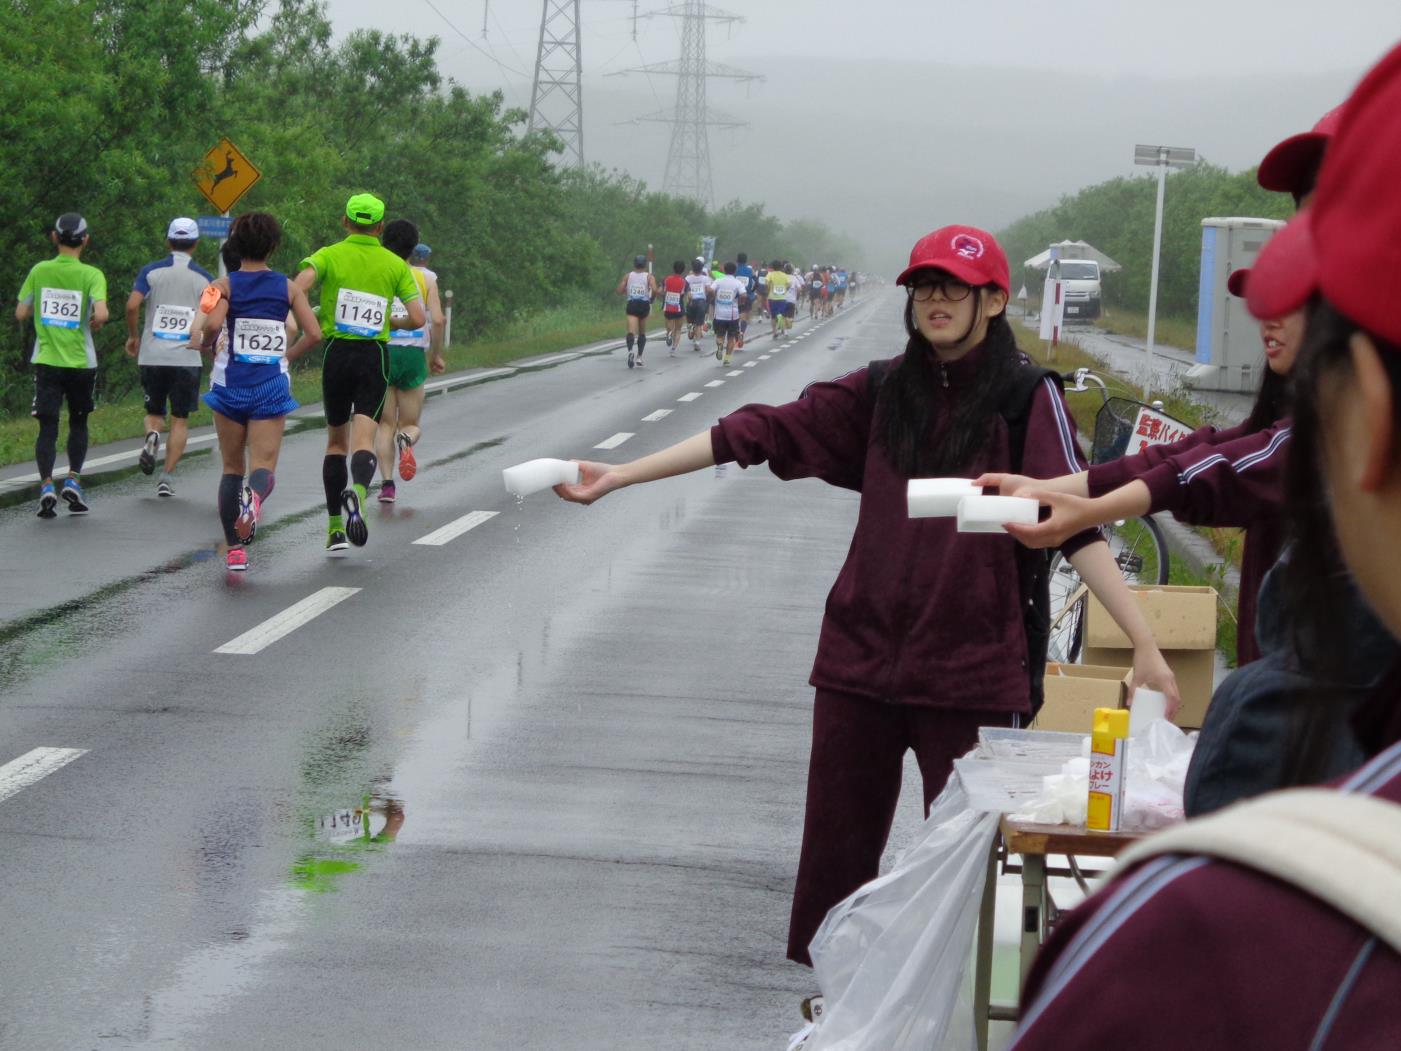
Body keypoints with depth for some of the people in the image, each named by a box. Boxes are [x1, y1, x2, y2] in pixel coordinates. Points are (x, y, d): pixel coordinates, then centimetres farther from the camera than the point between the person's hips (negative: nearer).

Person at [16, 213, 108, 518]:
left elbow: (21, 315, 3)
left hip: (46, 360, 1)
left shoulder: (39, 271, -1)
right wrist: (92, 325, 1)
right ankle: (73, 480, 10)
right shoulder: (91, 275, -8)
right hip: (81, 361, -1)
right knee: (78, 423, 19)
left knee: (48, 427, 2)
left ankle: (46, 484, -15)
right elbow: (101, 315, -21)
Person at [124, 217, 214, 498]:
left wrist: (133, 336, 4)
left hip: (152, 356, 1)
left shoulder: (152, 271, 1)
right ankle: (168, 475, -3)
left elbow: (132, 305, -11)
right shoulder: (204, 278, 1)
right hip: (187, 358, -1)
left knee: (154, 412, 16)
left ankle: (152, 435, -17)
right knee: (180, 419, 7)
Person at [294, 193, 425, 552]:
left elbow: (298, 286, -18)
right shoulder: (395, 264, 6)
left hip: (336, 352, 1)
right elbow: (418, 319, 1)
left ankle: (335, 527, 12)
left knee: (336, 442, 15)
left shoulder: (329, 255, 2)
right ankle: (358, 491, -42)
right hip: (374, 356, 0)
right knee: (364, 441, -9)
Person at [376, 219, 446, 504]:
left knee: (385, 424, 8)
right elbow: (438, 320, -5)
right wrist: (436, 355, 8)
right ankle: (407, 439, -25)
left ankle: (387, 482, -7)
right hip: (414, 354, 0)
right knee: (411, 424, 12)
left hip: (381, 352, 0)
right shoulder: (426, 278, 4)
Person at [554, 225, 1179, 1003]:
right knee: (837, 850, 10)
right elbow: (760, 433, 5)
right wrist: (618, 476, 1)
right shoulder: (881, 393, 8)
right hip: (861, 657, 4)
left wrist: (1146, 643, -23)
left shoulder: (1029, 399, -5)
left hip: (971, 672, -4)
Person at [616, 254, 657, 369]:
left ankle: (630, 351, -40)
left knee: (631, 331, -13)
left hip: (631, 305, 0)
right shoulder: (649, 276, 0)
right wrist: (652, 299, 3)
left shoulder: (628, 276, 5)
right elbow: (654, 290, -16)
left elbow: (620, 291, 1)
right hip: (644, 305, 0)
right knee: (642, 332, 18)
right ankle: (639, 357, 18)